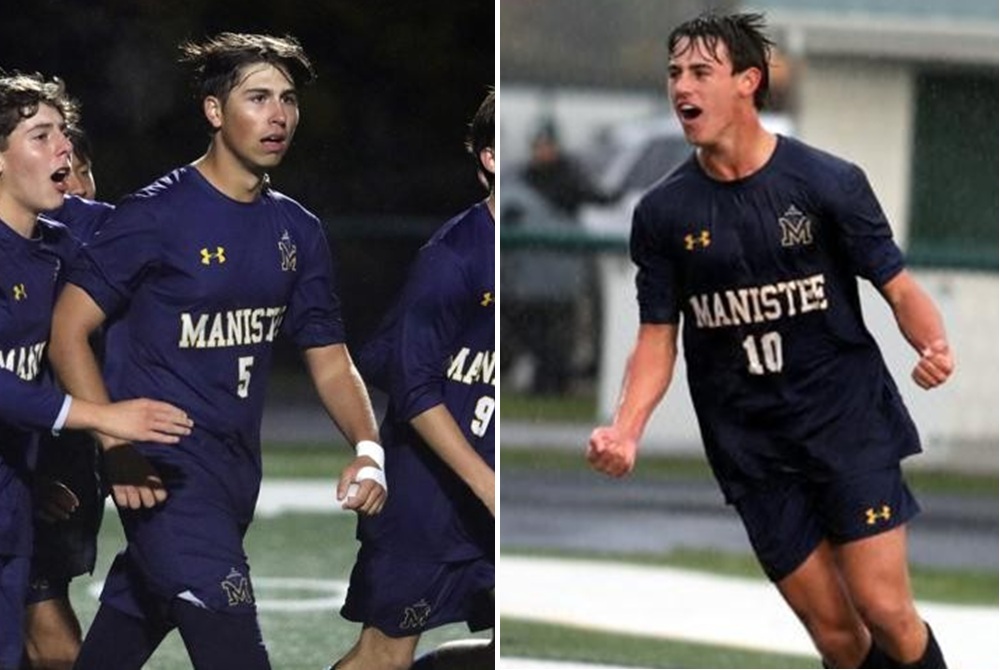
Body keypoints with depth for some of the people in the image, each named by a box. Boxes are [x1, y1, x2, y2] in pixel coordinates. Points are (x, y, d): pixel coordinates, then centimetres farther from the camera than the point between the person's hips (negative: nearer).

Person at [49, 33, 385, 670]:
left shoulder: (298, 230, 9)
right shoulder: (157, 215, -10)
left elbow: (330, 361, 11)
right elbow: (69, 330, -9)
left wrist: (369, 449, -8)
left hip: (236, 471, 7)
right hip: (165, 466, -7)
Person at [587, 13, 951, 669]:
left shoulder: (829, 182, -6)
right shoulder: (663, 213, 2)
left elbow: (900, 287, -3)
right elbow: (658, 338, 5)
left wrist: (934, 345, -25)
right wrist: (625, 430, -12)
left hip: (848, 418, -2)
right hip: (750, 442, 2)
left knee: (884, 609, -10)